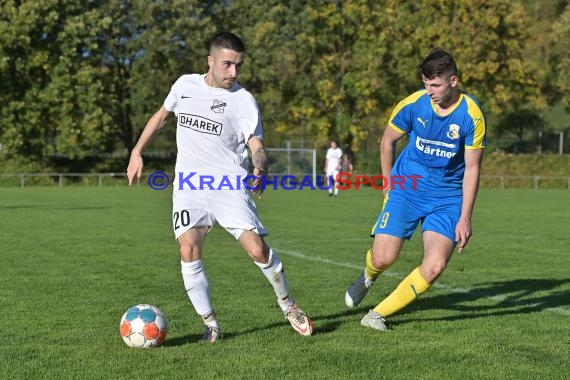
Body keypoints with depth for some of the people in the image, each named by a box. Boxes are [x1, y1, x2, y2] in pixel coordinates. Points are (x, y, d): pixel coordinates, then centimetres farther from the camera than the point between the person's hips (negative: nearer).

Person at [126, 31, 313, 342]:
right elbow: (162, 115, 24)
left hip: (230, 186, -2)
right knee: (188, 252, -16)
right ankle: (210, 324, -1)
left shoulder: (244, 100, -4)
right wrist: (137, 151, 18)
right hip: (189, 185, 2)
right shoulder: (185, 85, 6)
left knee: (257, 249, -13)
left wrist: (261, 170, -33)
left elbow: (256, 144, -11)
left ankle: (288, 306, 13)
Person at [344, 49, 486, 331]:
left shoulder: (472, 115, -13)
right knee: (383, 257, -12)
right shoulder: (413, 104, -10)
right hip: (407, 188, 0)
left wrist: (465, 218, -9)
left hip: (448, 196, 0)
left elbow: (472, 169, -7)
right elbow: (387, 141, 8)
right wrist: (389, 184, 14)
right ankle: (368, 275, 28)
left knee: (435, 266, -17)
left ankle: (378, 315, -1)